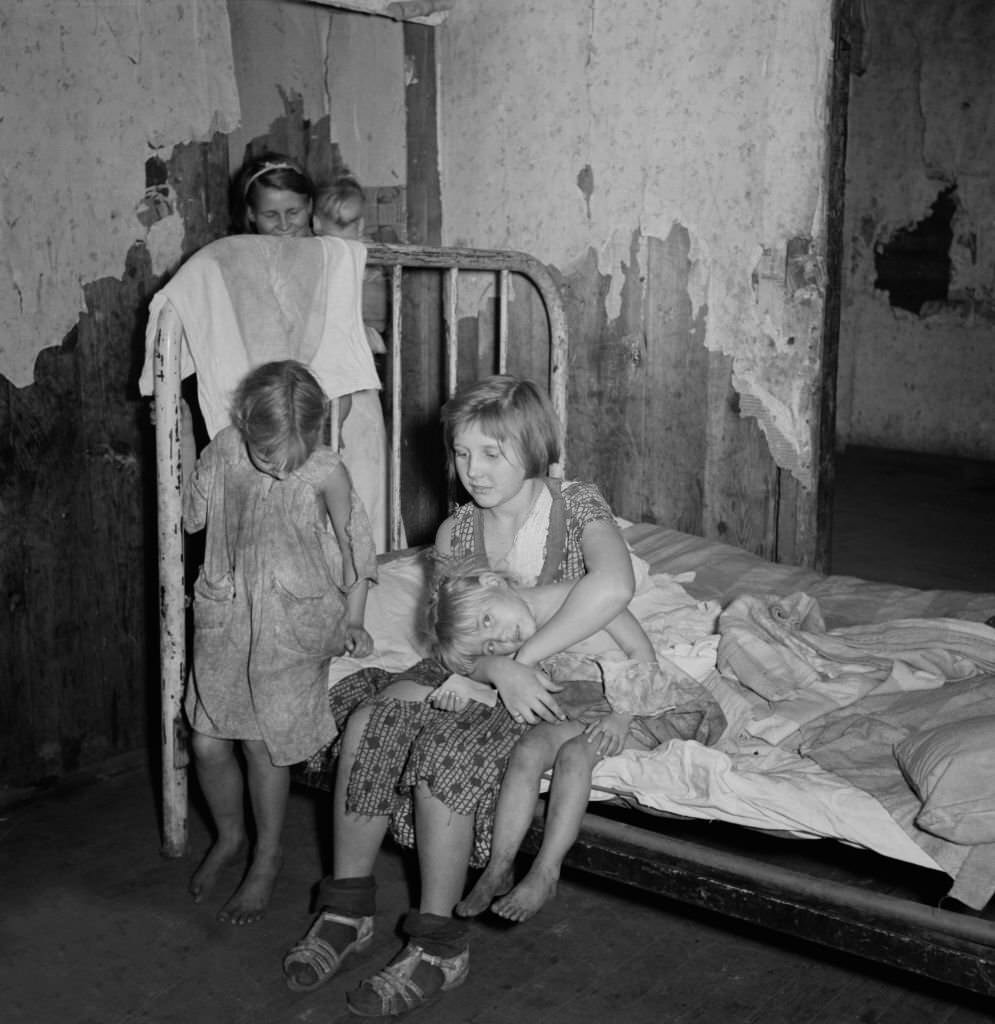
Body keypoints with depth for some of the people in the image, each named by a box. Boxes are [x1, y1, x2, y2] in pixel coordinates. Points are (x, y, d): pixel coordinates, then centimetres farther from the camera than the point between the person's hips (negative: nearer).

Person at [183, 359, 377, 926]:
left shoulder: (327, 472, -15)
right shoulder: (223, 452, -7)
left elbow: (356, 548, -3)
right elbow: (195, 517, 11)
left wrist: (352, 620, -1)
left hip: (292, 627, -3)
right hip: (223, 618, 4)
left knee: (264, 745, -1)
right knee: (208, 742, 5)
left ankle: (267, 859, 22)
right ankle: (229, 836, 34)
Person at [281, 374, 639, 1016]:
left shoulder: (579, 508, -11)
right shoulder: (456, 533, 5)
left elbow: (614, 586, -32)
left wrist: (523, 659, -31)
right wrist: (498, 670, -26)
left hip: (559, 682, -5)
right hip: (471, 673, 5)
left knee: (446, 751, -31)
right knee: (369, 723, -21)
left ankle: (439, 947, -16)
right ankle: (348, 908, -7)